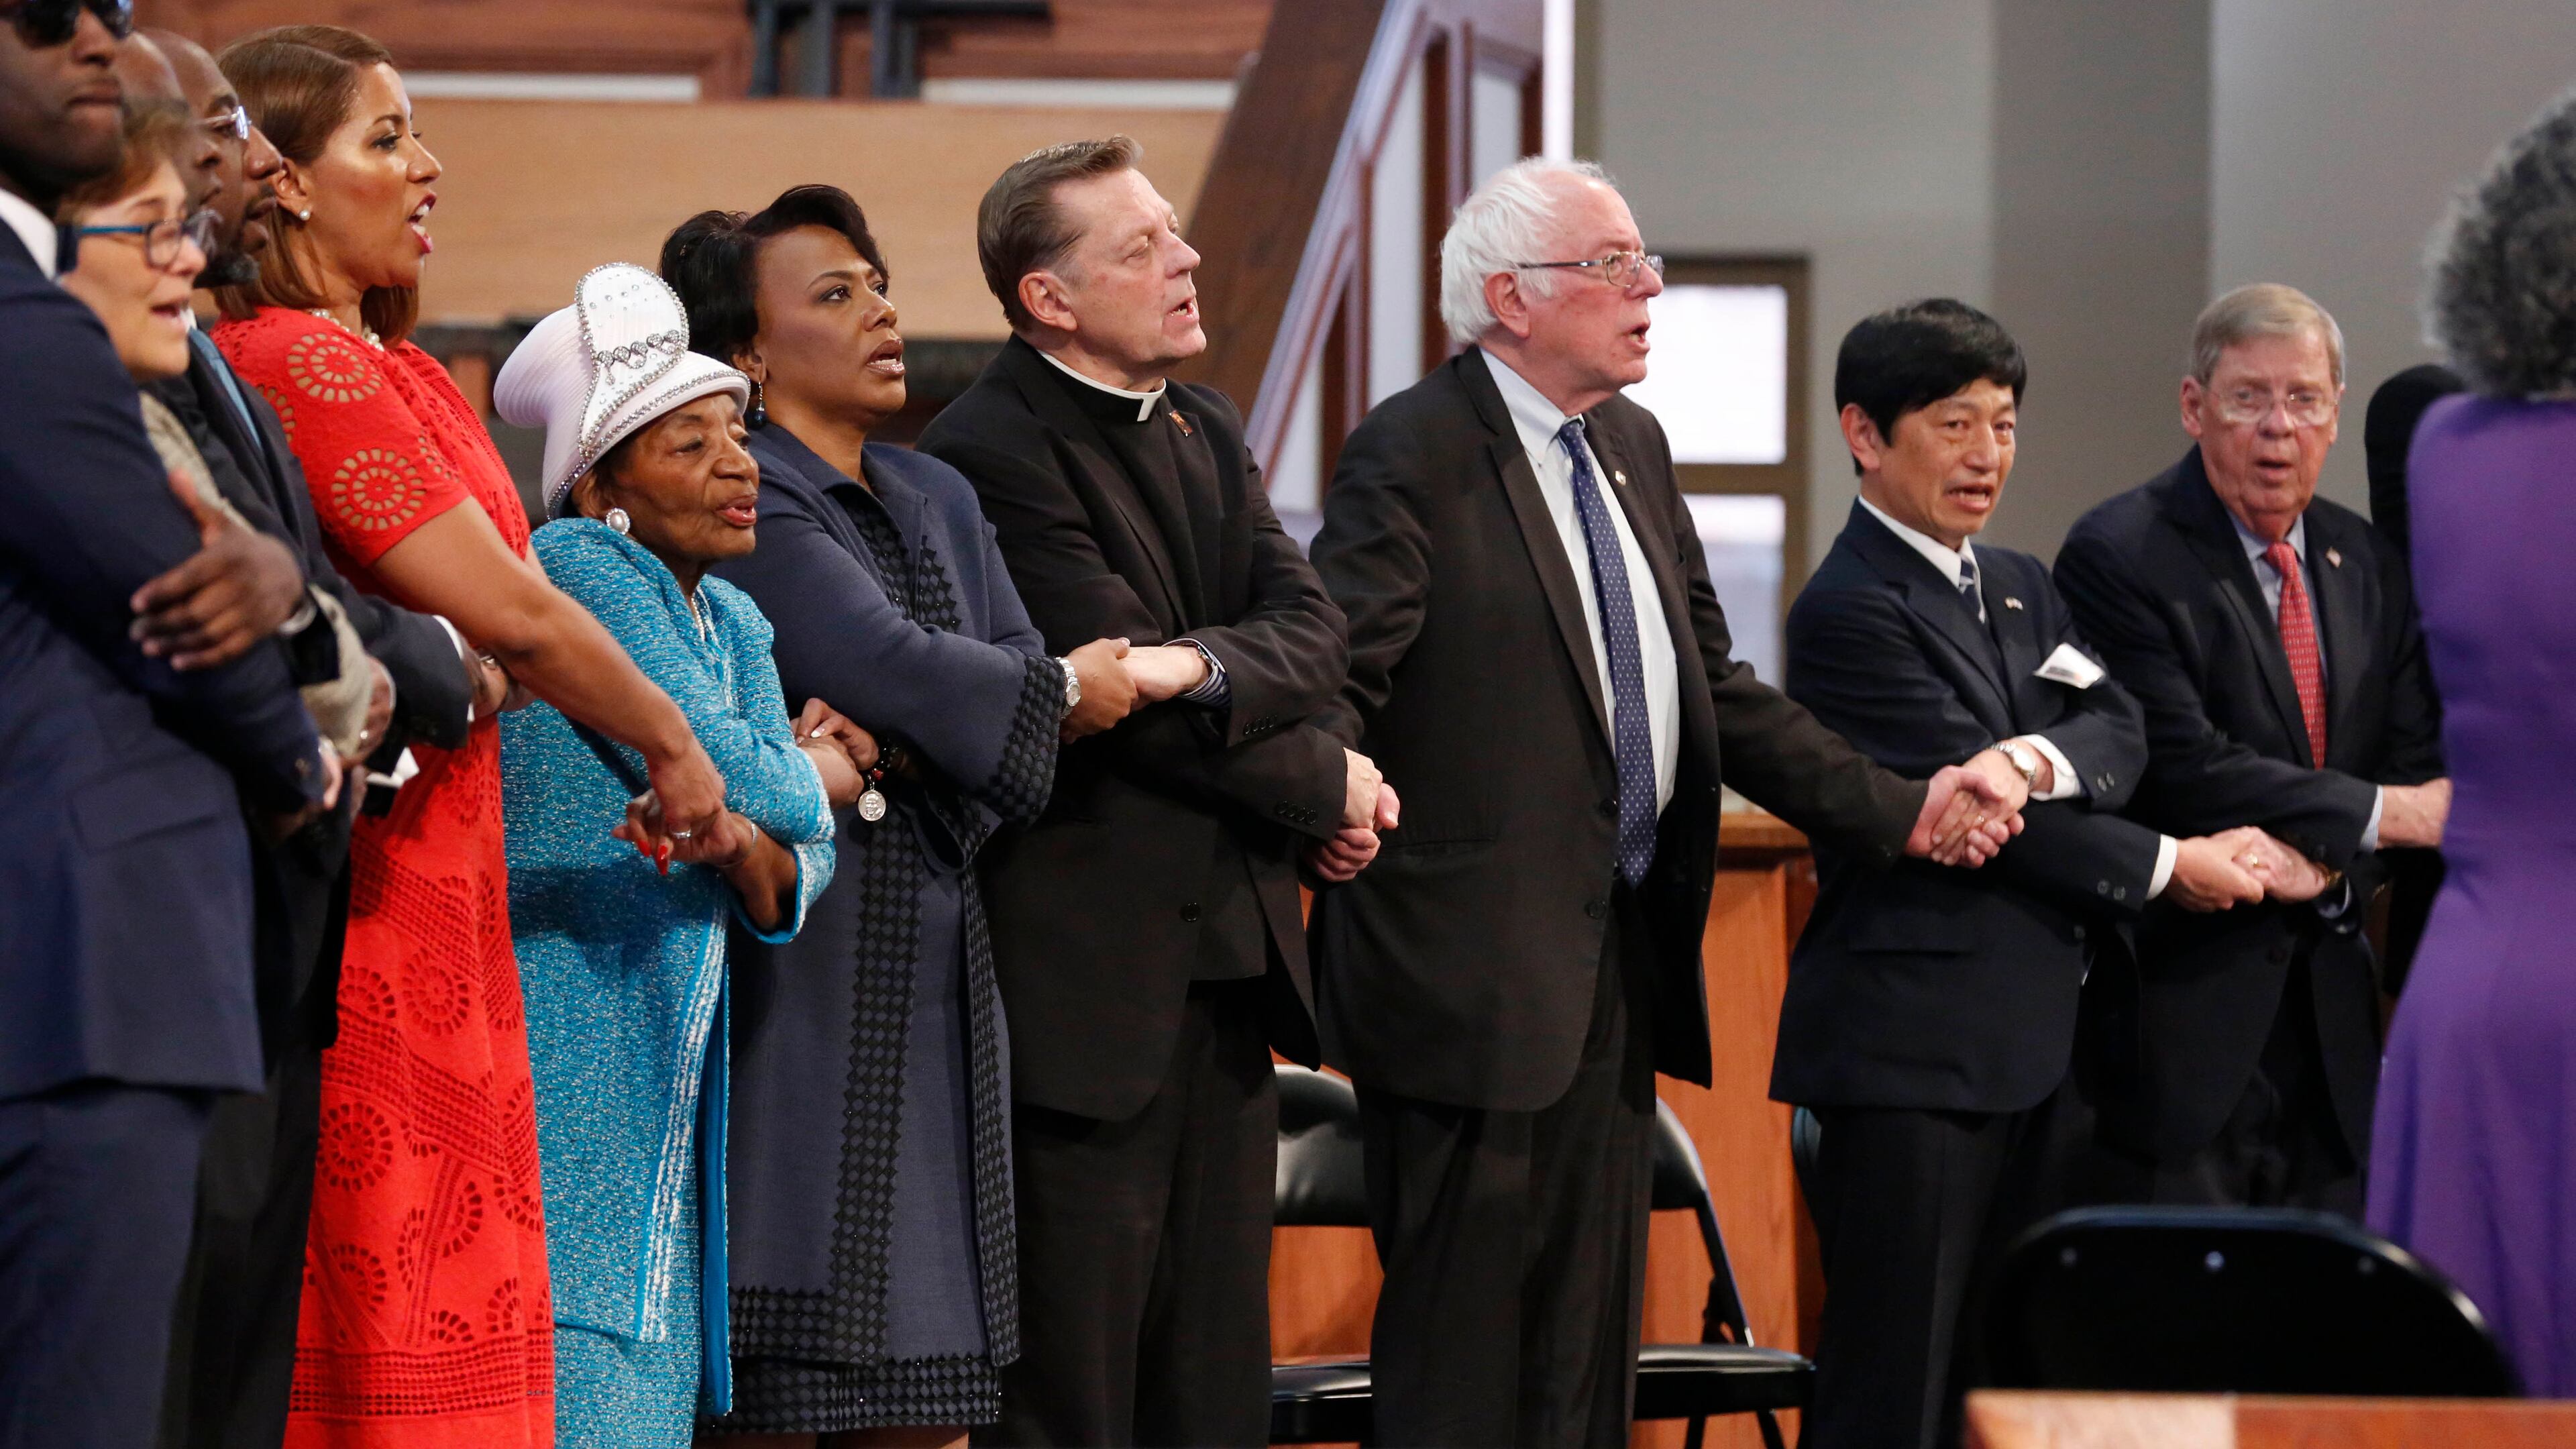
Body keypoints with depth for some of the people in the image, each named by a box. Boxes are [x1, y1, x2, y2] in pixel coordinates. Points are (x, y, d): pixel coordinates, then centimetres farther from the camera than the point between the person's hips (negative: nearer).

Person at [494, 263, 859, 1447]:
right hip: (558, 1071, -8)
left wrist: (742, 841, -14)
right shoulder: (574, 567, -8)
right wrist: (812, 779, 6)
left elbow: (794, 884, 9)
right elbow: (717, 767, -15)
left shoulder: (734, 628, 16)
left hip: (669, 1103, 8)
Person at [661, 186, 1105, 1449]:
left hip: (938, 968, 8)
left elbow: (1019, 716, 9)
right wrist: (1065, 688, -2)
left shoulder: (939, 501, 17)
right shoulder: (741, 503, -8)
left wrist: (915, 751, -12)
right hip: (797, 966, -8)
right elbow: (898, 669, -19)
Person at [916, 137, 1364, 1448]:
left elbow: (1310, 636, 3)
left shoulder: (1205, 430, 15)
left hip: (1227, 967, 8)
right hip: (1089, 982, -8)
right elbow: (1134, 700, -17)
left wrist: (1204, 666, -20)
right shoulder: (991, 454, -13)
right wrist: (1329, 792, -4)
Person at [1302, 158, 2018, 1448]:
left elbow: (1717, 693, 20)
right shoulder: (1413, 455, -11)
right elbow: (1333, 688, -19)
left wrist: (1902, 808, 13)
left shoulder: (1631, 447, 15)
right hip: (1475, 972, -8)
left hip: (1618, 966, 8)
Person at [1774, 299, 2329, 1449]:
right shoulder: (1850, 610, -9)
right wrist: (2167, 867, -6)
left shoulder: (2021, 588, 18)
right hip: (1917, 1043, -8)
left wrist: (2041, 759, -19)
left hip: (2047, 1044, 8)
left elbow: (2120, 734, 3)